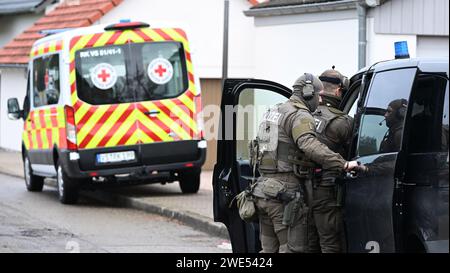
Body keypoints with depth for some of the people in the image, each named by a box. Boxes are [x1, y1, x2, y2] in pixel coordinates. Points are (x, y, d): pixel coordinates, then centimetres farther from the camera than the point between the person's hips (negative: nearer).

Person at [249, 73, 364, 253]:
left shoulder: (274, 112, 19)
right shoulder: (300, 116, -12)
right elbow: (310, 146, -31)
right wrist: (343, 165, -34)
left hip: (263, 191, 9)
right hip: (286, 194, -9)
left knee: (270, 248, 15)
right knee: (294, 248, -6)